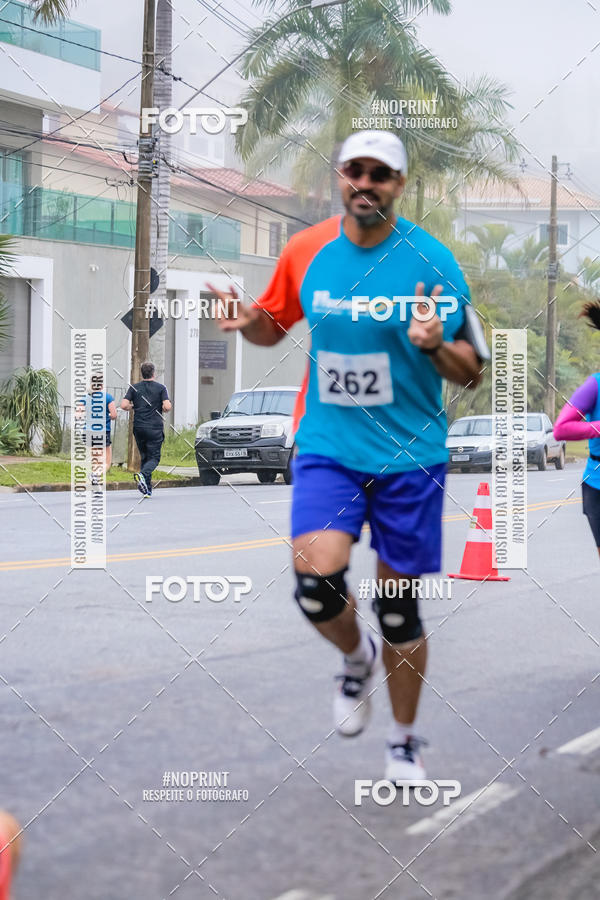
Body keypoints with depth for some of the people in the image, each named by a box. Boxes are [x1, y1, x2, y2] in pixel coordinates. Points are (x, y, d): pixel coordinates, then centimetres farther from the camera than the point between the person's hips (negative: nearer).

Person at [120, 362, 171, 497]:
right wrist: (163, 409, 10)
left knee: (144, 457, 13)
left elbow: (124, 405, -6)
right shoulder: (161, 388, -2)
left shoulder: (134, 388, 4)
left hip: (139, 428, 3)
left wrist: (133, 407, 14)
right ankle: (142, 474, -28)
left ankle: (147, 489, 8)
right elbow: (167, 406, -12)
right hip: (155, 428, -3)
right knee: (154, 457, 2)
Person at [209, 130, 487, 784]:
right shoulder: (305, 250, 0)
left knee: (399, 608, 5)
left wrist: (434, 345, -26)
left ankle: (404, 743, 27)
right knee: (316, 579, -21)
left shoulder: (430, 260, -8)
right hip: (327, 449, 1)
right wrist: (249, 320, -6)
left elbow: (470, 372, -4)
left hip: (410, 455, -1)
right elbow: (275, 325, 17)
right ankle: (356, 656, 14)